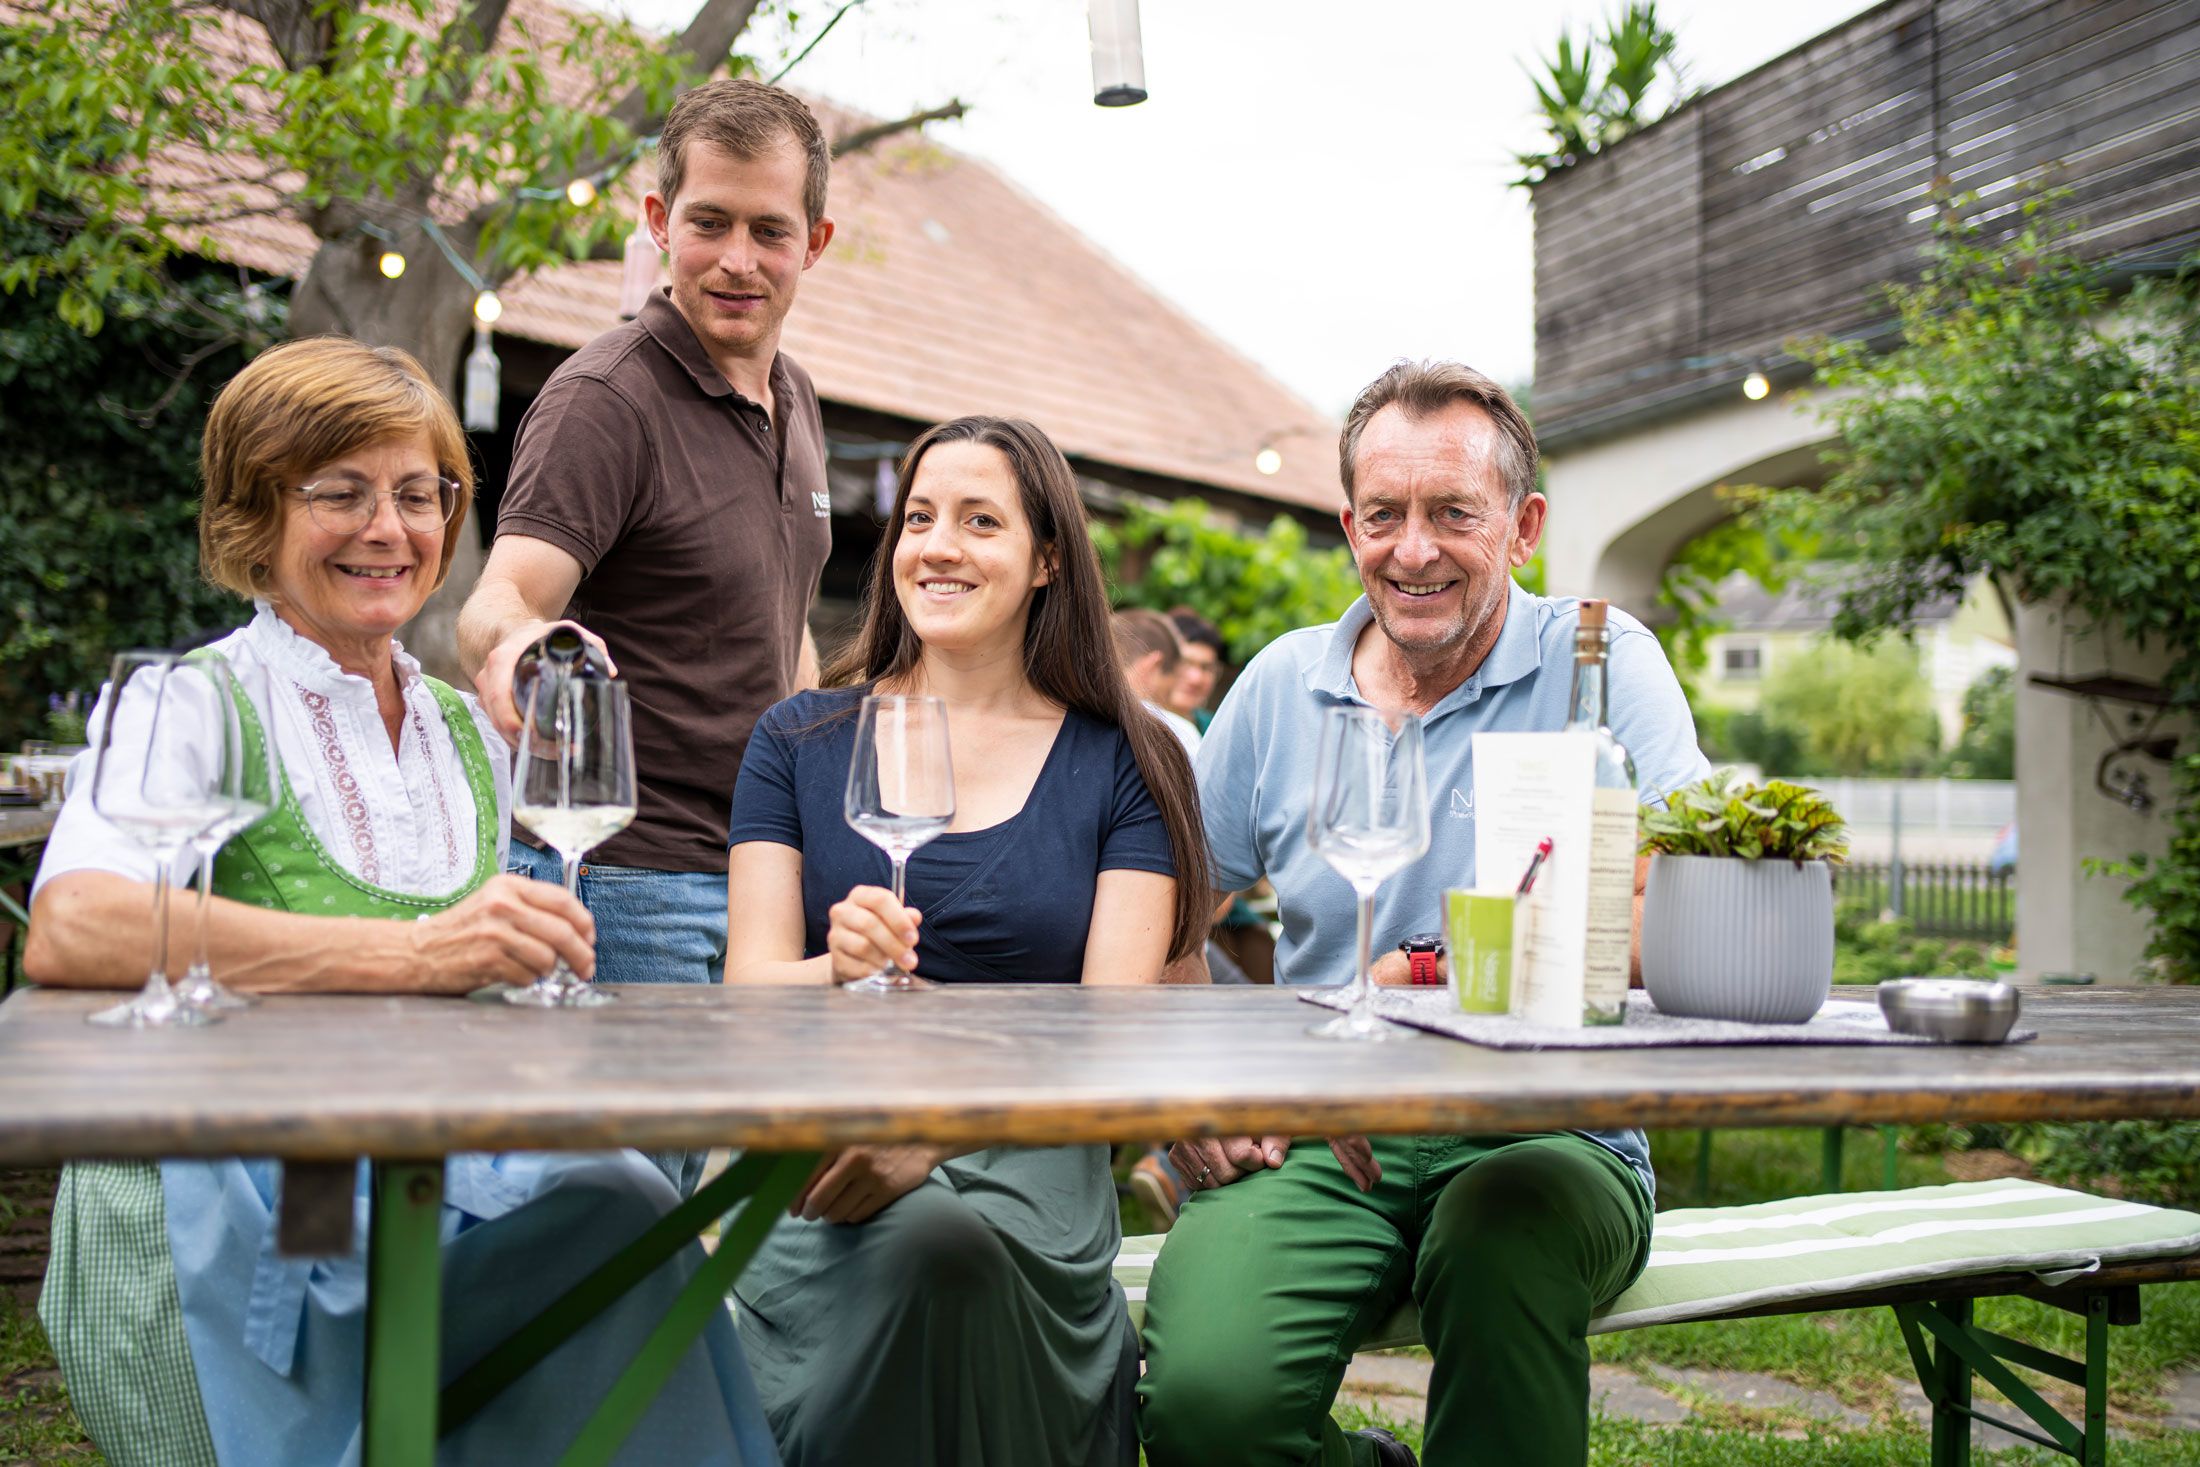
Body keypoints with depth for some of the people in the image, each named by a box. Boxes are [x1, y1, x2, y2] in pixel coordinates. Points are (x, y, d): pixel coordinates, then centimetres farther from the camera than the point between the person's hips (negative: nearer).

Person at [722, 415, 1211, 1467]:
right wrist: (837, 969, -22)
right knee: (926, 1244, -34)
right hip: (827, 1140, 1)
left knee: (976, 1242, -35)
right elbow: (748, 986, 4)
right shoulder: (803, 740, 11)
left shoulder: (1125, 763, 8)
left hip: (1031, 1151, 0)